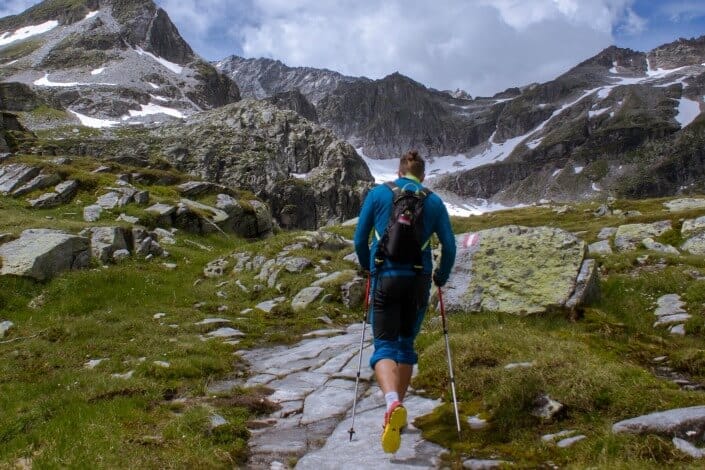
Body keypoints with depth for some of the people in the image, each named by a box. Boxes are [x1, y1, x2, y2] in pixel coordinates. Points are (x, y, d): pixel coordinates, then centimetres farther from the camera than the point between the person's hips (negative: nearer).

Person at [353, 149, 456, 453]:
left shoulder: (378, 194, 4)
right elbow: (449, 246, 4)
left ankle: (392, 403, -29)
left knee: (384, 345, -2)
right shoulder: (434, 201, 6)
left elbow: (359, 239, 6)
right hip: (419, 280, 2)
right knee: (407, 343, 18)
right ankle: (397, 408, 23)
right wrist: (441, 277, 22)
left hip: (386, 277, -2)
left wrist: (367, 266, 25)